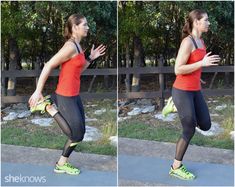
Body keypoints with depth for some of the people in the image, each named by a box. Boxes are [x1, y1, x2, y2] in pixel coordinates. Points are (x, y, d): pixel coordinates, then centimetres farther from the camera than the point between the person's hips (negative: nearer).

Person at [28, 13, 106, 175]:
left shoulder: (78, 46, 11)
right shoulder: (70, 46, -17)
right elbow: (48, 66, -18)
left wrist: (91, 58, 12)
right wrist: (38, 91, -18)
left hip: (74, 96, 10)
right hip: (65, 97, -10)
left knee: (80, 133, 15)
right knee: (76, 135, -1)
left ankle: (62, 164, 28)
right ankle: (48, 106, 4)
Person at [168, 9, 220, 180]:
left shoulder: (201, 41, 9)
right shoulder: (188, 41, -17)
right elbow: (178, 70, -22)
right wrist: (202, 63, -23)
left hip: (195, 90, 8)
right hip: (182, 91, -8)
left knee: (206, 126, 11)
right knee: (190, 131, 1)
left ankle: (177, 108, 27)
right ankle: (176, 168, 17)